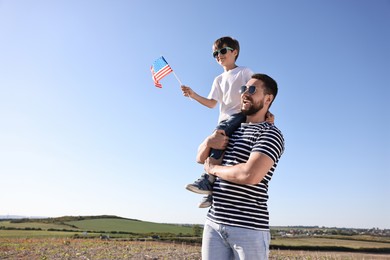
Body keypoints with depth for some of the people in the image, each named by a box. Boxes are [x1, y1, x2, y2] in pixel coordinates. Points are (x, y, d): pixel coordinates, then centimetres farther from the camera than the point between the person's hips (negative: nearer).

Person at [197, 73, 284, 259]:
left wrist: (214, 168, -7)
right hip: (214, 222, 6)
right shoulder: (232, 129, 16)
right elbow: (200, 158, 19)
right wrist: (209, 141, -4)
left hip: (249, 227, -6)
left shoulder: (271, 134, -8)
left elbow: (250, 175, -23)